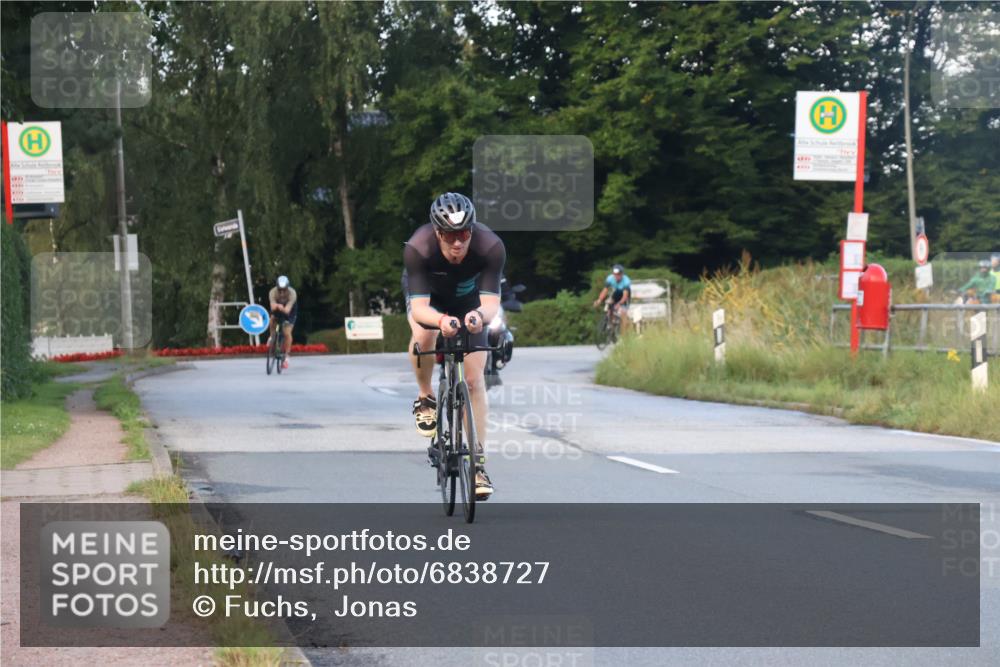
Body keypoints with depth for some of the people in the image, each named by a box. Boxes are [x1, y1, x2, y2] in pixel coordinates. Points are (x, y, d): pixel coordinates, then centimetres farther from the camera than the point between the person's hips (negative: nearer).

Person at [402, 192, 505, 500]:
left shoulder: (490, 247, -36)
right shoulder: (418, 249, -38)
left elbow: (491, 301, -39)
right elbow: (419, 307, -41)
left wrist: (480, 316, -62)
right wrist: (440, 320, -63)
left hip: (468, 299, 1)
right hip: (428, 294, -1)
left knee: (474, 379, -6)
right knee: (424, 335, -34)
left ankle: (477, 459, 3)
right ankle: (425, 399, -6)